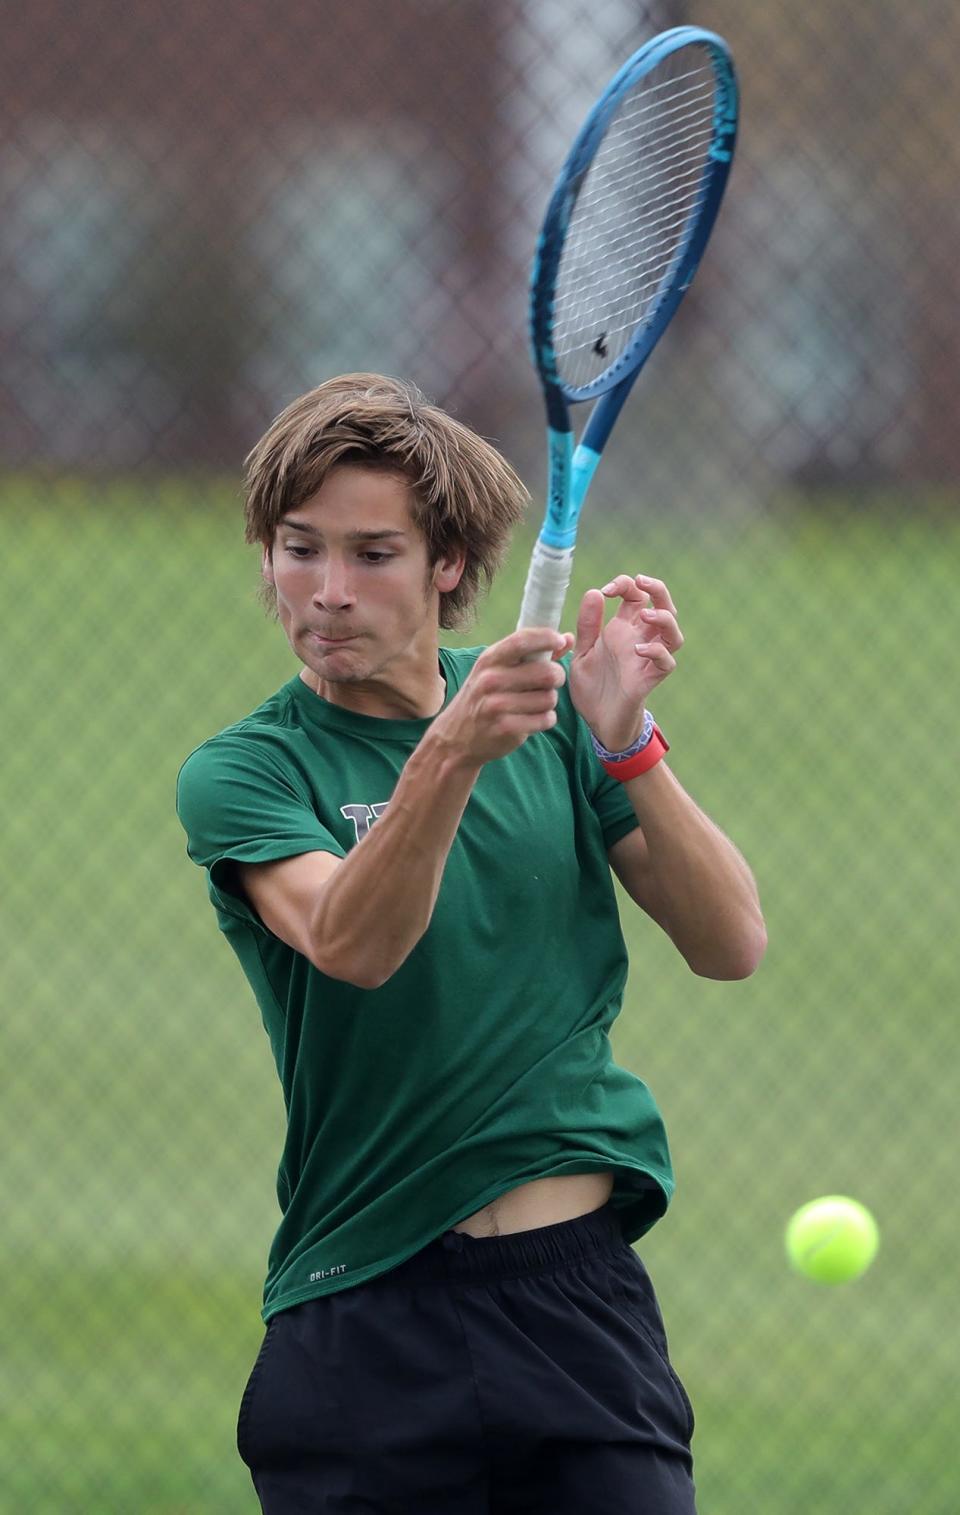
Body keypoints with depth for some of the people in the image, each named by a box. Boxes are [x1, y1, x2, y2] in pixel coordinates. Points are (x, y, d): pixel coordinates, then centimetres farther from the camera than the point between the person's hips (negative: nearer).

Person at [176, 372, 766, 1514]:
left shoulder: (553, 708, 8)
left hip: (583, 1290, 2)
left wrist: (626, 743, -13)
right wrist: (449, 756, -38)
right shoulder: (241, 772, -2)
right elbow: (350, 943, -22)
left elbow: (731, 946, 1)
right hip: (364, 1323, -2)